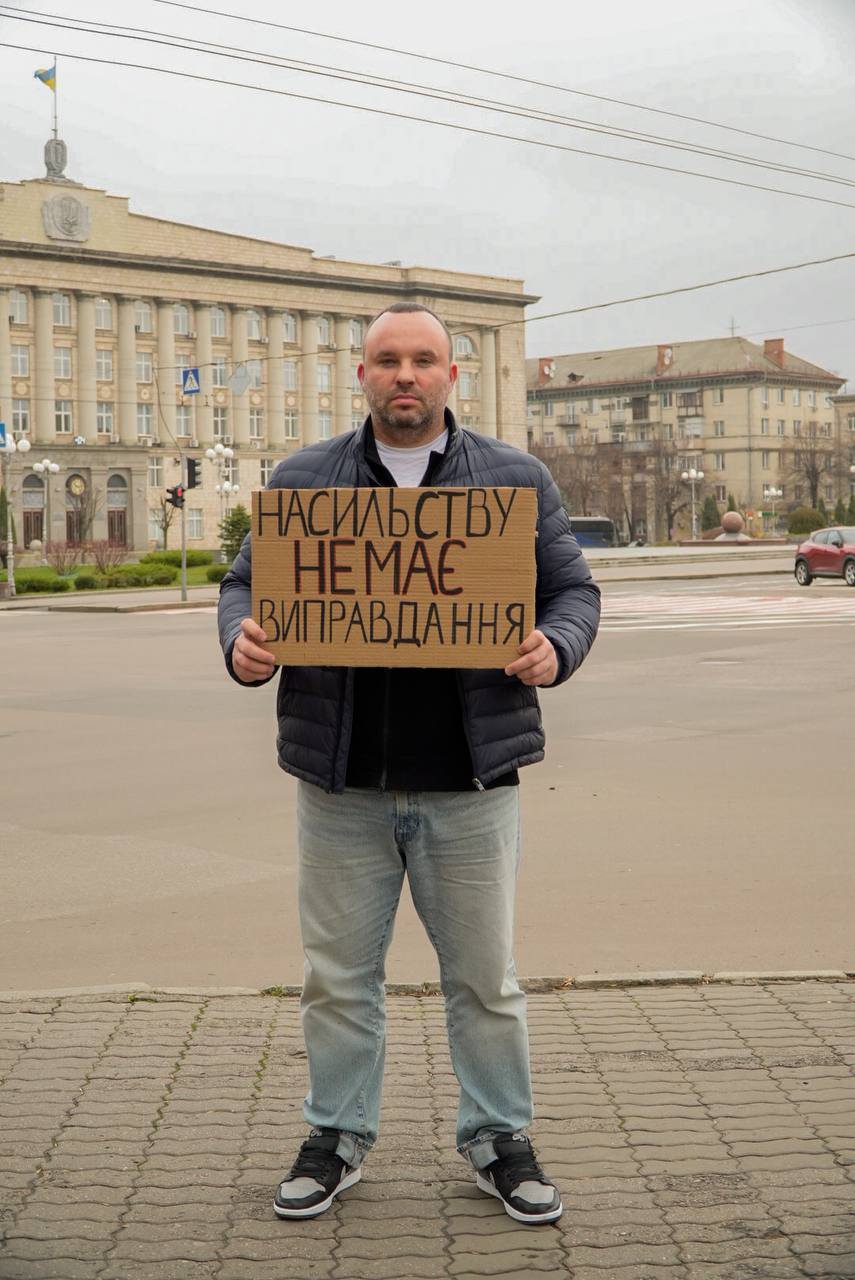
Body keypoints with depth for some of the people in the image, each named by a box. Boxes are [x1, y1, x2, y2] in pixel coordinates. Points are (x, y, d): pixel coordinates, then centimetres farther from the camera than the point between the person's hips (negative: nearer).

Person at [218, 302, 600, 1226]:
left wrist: (554, 648, -14)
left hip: (468, 779, 0)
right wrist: (241, 642, -11)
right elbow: (246, 583, 11)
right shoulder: (301, 481, 7)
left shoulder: (516, 480, 6)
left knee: (484, 976, 9)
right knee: (338, 974, 10)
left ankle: (499, 1140, 25)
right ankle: (337, 1135, 27)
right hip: (341, 779, 1)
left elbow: (572, 590, 7)